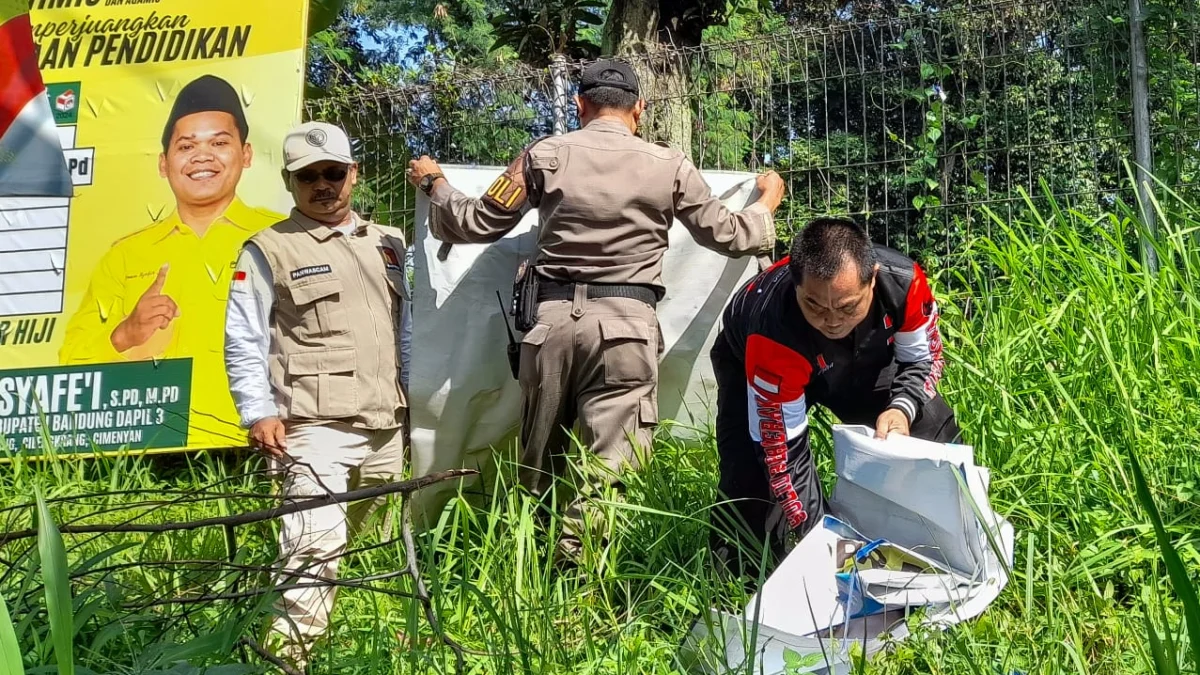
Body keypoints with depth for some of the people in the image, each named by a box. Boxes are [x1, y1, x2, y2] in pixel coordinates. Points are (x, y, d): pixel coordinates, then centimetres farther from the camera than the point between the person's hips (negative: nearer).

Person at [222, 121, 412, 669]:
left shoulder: (387, 244, 18)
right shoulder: (268, 250, 1)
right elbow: (243, 340, -2)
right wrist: (258, 412, -10)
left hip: (386, 425, 6)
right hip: (315, 425, -6)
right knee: (317, 541, -18)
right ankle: (291, 654, -15)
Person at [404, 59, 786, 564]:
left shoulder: (544, 156, 5)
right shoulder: (669, 166, 3)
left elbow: (477, 224, 11)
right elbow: (729, 236, 14)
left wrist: (433, 183, 31)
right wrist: (768, 202, 36)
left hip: (552, 318, 3)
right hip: (626, 324, -2)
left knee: (537, 464, 14)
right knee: (608, 465, -4)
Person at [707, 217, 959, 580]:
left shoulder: (903, 280, -37)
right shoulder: (774, 337, -45)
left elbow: (924, 358, -15)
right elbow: (782, 446, -34)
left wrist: (902, 409, -36)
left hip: (862, 358, 4)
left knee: (934, 429, -6)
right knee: (751, 481, -20)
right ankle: (737, 573, 7)